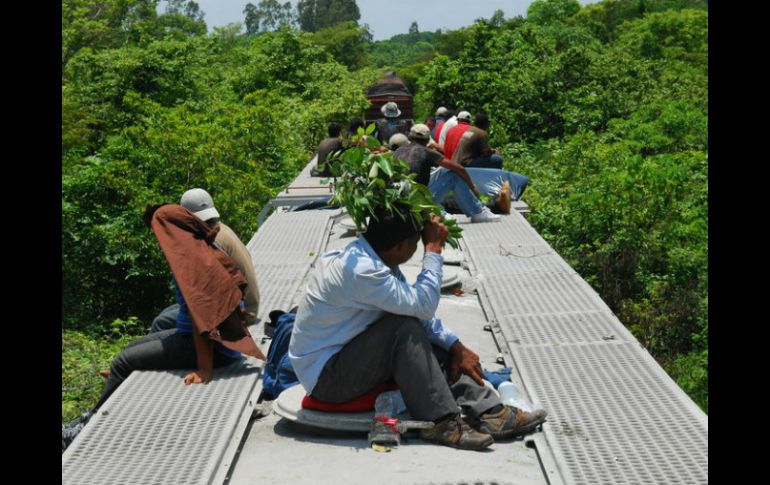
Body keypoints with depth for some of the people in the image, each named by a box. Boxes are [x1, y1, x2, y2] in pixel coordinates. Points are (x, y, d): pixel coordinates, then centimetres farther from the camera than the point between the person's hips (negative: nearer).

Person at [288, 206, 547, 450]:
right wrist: (433, 249, -17)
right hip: (325, 378, -10)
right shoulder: (360, 269, -27)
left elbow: (419, 310, 8)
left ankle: (490, 413, -9)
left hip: (346, 355, 10)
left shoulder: (369, 257, 5)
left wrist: (456, 346, -1)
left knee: (436, 346, 0)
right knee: (405, 329, -25)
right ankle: (441, 422, -22)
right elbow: (422, 304, -26)